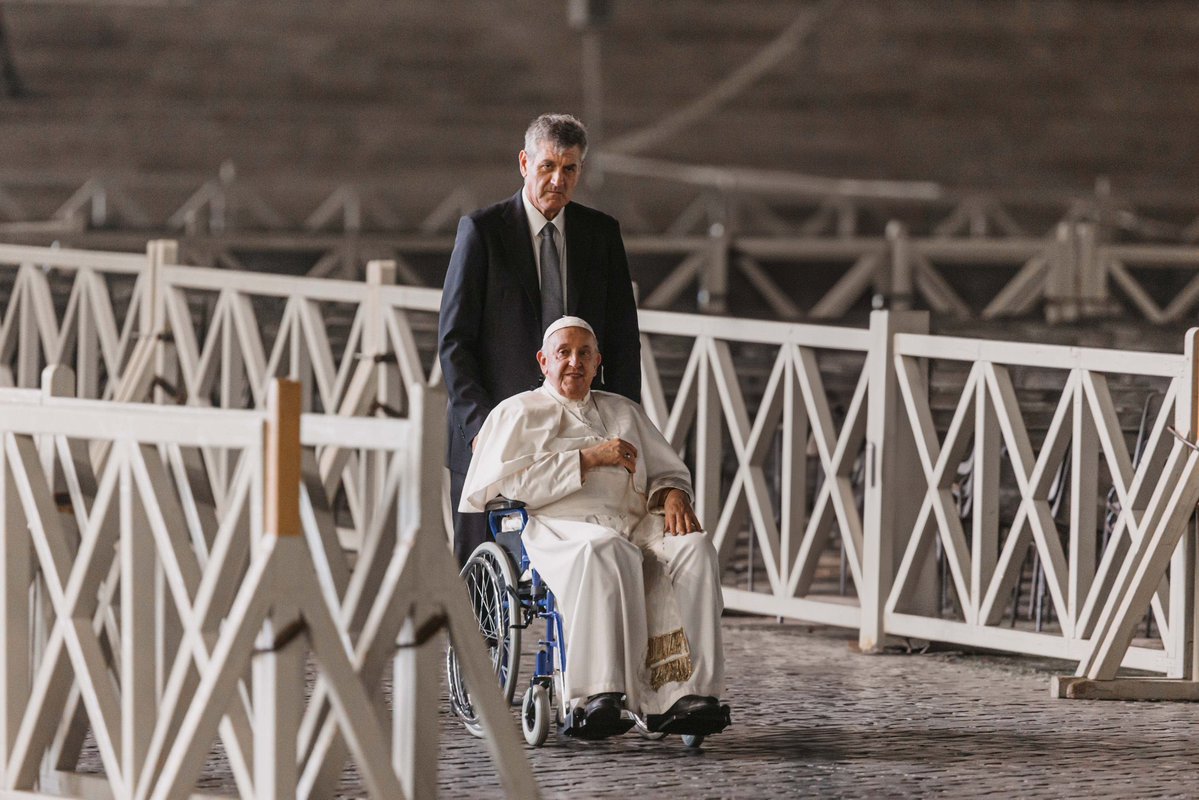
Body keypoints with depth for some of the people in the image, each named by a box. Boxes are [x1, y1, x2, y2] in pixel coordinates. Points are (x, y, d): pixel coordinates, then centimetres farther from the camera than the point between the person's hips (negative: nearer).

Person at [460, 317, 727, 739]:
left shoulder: (624, 411, 31)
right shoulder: (518, 413, 16)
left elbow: (666, 470, 28)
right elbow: (516, 484, 0)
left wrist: (673, 495, 3)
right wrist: (589, 458, -6)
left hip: (632, 526, 5)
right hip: (558, 529, -4)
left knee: (694, 548, -29)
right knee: (605, 553, -41)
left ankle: (683, 695, -40)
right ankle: (600, 697, -50)